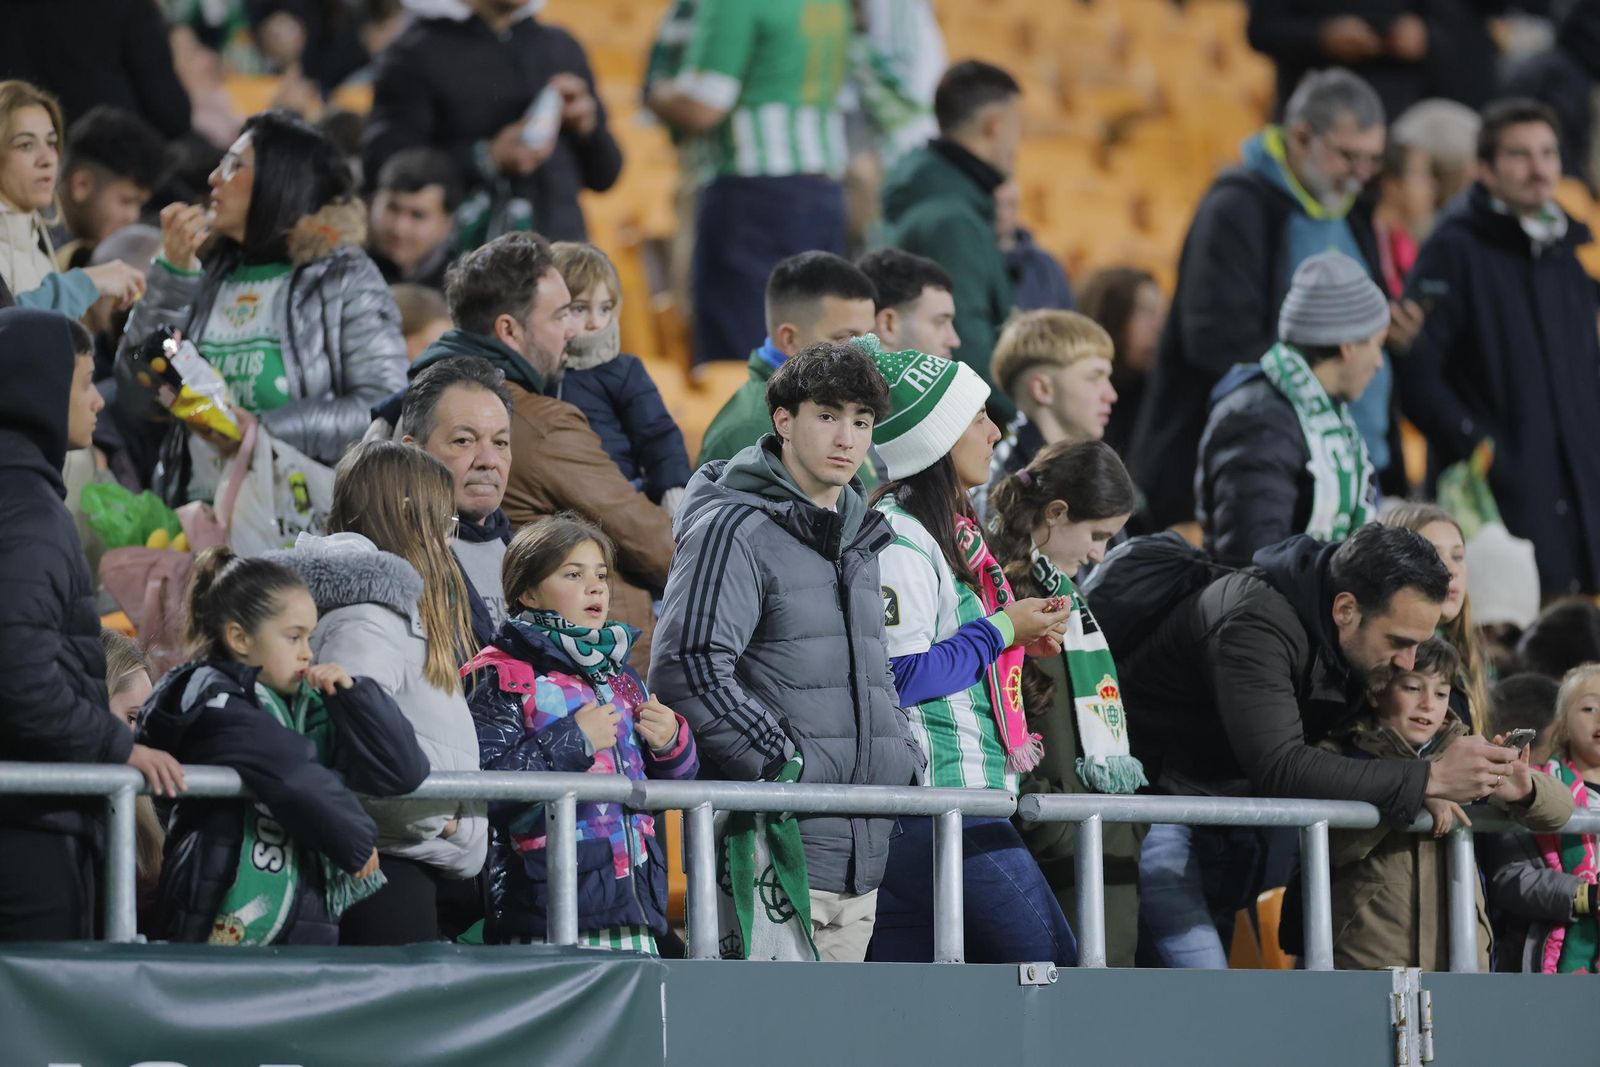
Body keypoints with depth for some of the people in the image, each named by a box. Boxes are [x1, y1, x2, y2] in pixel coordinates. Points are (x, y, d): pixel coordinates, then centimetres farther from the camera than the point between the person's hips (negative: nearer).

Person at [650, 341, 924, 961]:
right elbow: (687, 668, -18)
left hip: (861, 854, 8)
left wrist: (905, 760, 12)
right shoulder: (735, 530, -8)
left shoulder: (859, 539, 20)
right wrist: (786, 761, -17)